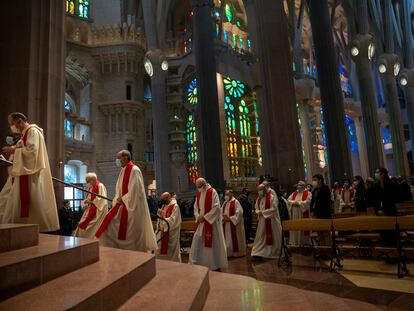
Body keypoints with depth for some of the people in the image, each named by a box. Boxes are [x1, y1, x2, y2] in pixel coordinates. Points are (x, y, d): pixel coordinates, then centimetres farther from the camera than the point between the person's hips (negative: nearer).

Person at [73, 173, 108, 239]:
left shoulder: (100, 186, -12)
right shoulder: (92, 187, 16)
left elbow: (101, 199, -20)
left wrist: (91, 202, -16)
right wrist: (87, 201, 0)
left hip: (97, 211, -9)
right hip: (91, 210, 9)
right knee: (83, 226, 7)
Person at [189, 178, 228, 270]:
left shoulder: (212, 192, -12)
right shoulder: (199, 193, 9)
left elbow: (216, 207, -18)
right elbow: (196, 207, 13)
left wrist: (204, 217, -18)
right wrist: (198, 216, -5)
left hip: (212, 222, -6)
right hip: (202, 222, 7)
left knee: (214, 242, 3)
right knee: (197, 241, 6)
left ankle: (216, 264, 16)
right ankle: (195, 261, 17)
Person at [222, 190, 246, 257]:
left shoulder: (236, 202, -8)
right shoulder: (224, 203, 13)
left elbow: (238, 213, -15)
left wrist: (230, 218, -18)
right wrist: (223, 218, -8)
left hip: (234, 224, -6)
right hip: (226, 225, 6)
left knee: (234, 239, -1)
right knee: (227, 239, 8)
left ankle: (237, 252, 10)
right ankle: (228, 252, 16)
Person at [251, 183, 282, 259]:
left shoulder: (272, 197, -12)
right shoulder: (259, 198, 8)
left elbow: (274, 209, -18)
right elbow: (257, 208, 15)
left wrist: (263, 212, -16)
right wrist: (259, 212, -8)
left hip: (272, 220, -6)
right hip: (262, 221, 6)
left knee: (273, 237, 5)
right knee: (260, 237, 2)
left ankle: (273, 253, 20)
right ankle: (258, 253, 5)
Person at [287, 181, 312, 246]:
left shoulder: (308, 193, 0)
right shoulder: (294, 193, 15)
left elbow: (307, 202, -14)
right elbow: (288, 200, 6)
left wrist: (298, 202, -13)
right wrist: (294, 202, -11)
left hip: (303, 213, -4)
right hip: (295, 214, 5)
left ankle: (304, 242, 6)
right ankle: (295, 242, 11)